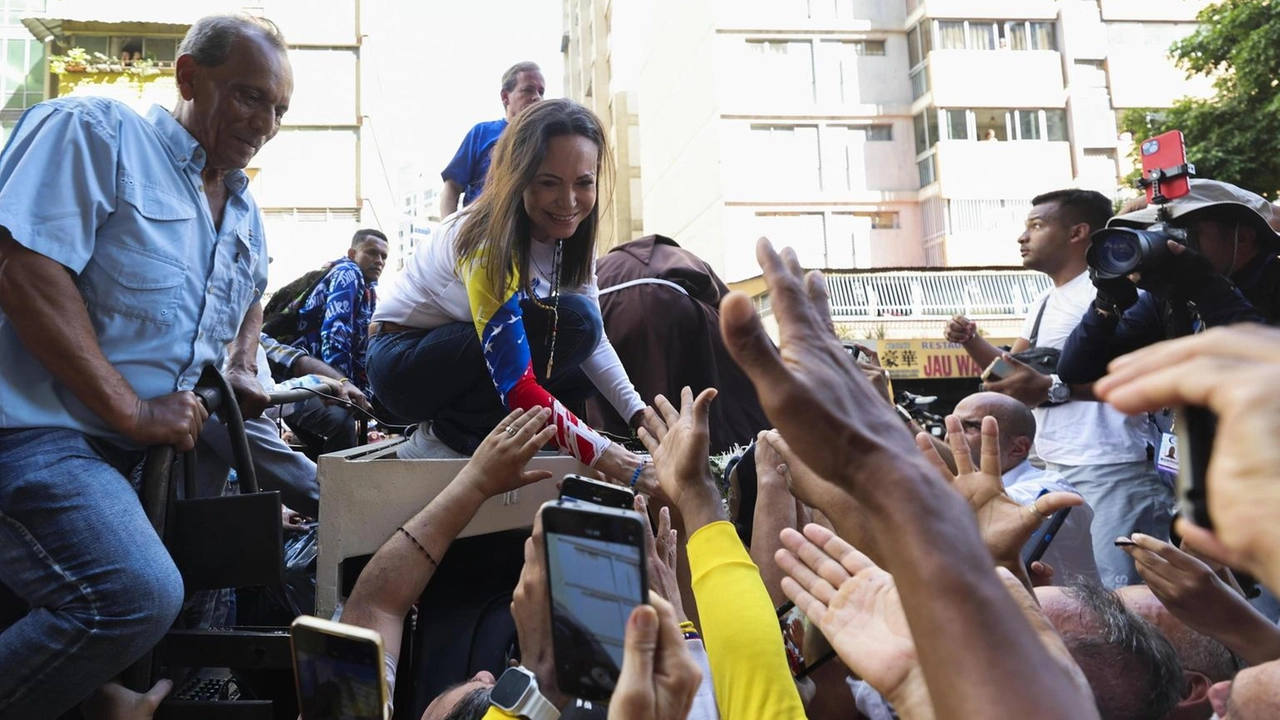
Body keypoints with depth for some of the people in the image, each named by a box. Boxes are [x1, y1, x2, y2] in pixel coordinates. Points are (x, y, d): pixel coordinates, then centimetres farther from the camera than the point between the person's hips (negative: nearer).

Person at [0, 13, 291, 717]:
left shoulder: (245, 212, 18)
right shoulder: (91, 132, -5)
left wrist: (241, 369, 16)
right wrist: (131, 410, -19)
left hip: (173, 443, 9)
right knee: (141, 595, -30)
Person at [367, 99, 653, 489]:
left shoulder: (570, 236, -7)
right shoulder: (489, 243, -31)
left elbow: (594, 343, -4)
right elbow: (517, 387, -37)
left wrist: (643, 418, -20)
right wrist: (618, 465, -44)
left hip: (458, 361, 8)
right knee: (572, 321, -25)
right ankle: (449, 433, -15)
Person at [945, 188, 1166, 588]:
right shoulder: (1043, 304, 20)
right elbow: (1010, 370, 22)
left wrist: (1052, 388, -29)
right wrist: (971, 341, 5)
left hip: (1110, 469, -9)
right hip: (1053, 467, 10)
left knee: (1123, 589, -10)